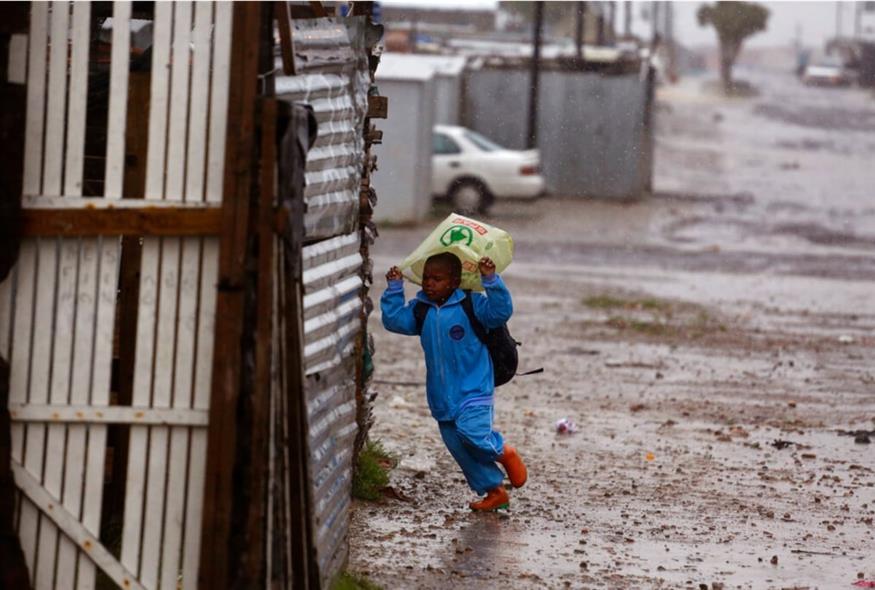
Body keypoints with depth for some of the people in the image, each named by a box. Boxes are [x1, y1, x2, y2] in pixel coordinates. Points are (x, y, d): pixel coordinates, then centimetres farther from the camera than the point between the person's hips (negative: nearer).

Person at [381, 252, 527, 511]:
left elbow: (500, 311, -20)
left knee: (471, 431, -27)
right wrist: (395, 288, -4)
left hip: (473, 390, -6)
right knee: (458, 447, 6)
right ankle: (494, 491, 19)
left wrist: (491, 280, -30)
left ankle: (503, 452, 5)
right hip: (443, 396, 6)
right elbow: (395, 319, 2)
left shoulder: (471, 305, -10)